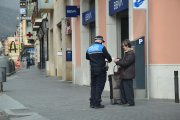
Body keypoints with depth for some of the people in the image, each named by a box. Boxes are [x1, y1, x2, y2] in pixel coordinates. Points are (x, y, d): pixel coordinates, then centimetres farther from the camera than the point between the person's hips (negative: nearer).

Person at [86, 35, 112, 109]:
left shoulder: (89, 48, 9)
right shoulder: (102, 47, -9)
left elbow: (87, 58, 20)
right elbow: (108, 56, -10)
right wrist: (109, 60, 13)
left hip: (93, 70, 5)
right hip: (101, 70, -5)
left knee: (93, 85, 13)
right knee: (99, 86, -1)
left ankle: (92, 103, 14)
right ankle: (97, 103, -2)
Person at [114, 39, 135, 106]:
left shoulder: (131, 54, -18)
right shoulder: (126, 53, 15)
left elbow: (125, 63, -22)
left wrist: (117, 62, -12)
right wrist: (119, 60, 7)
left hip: (128, 75, -11)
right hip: (125, 74, 11)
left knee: (128, 88, -6)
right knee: (122, 87, 14)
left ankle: (131, 102, 0)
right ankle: (124, 101, 22)